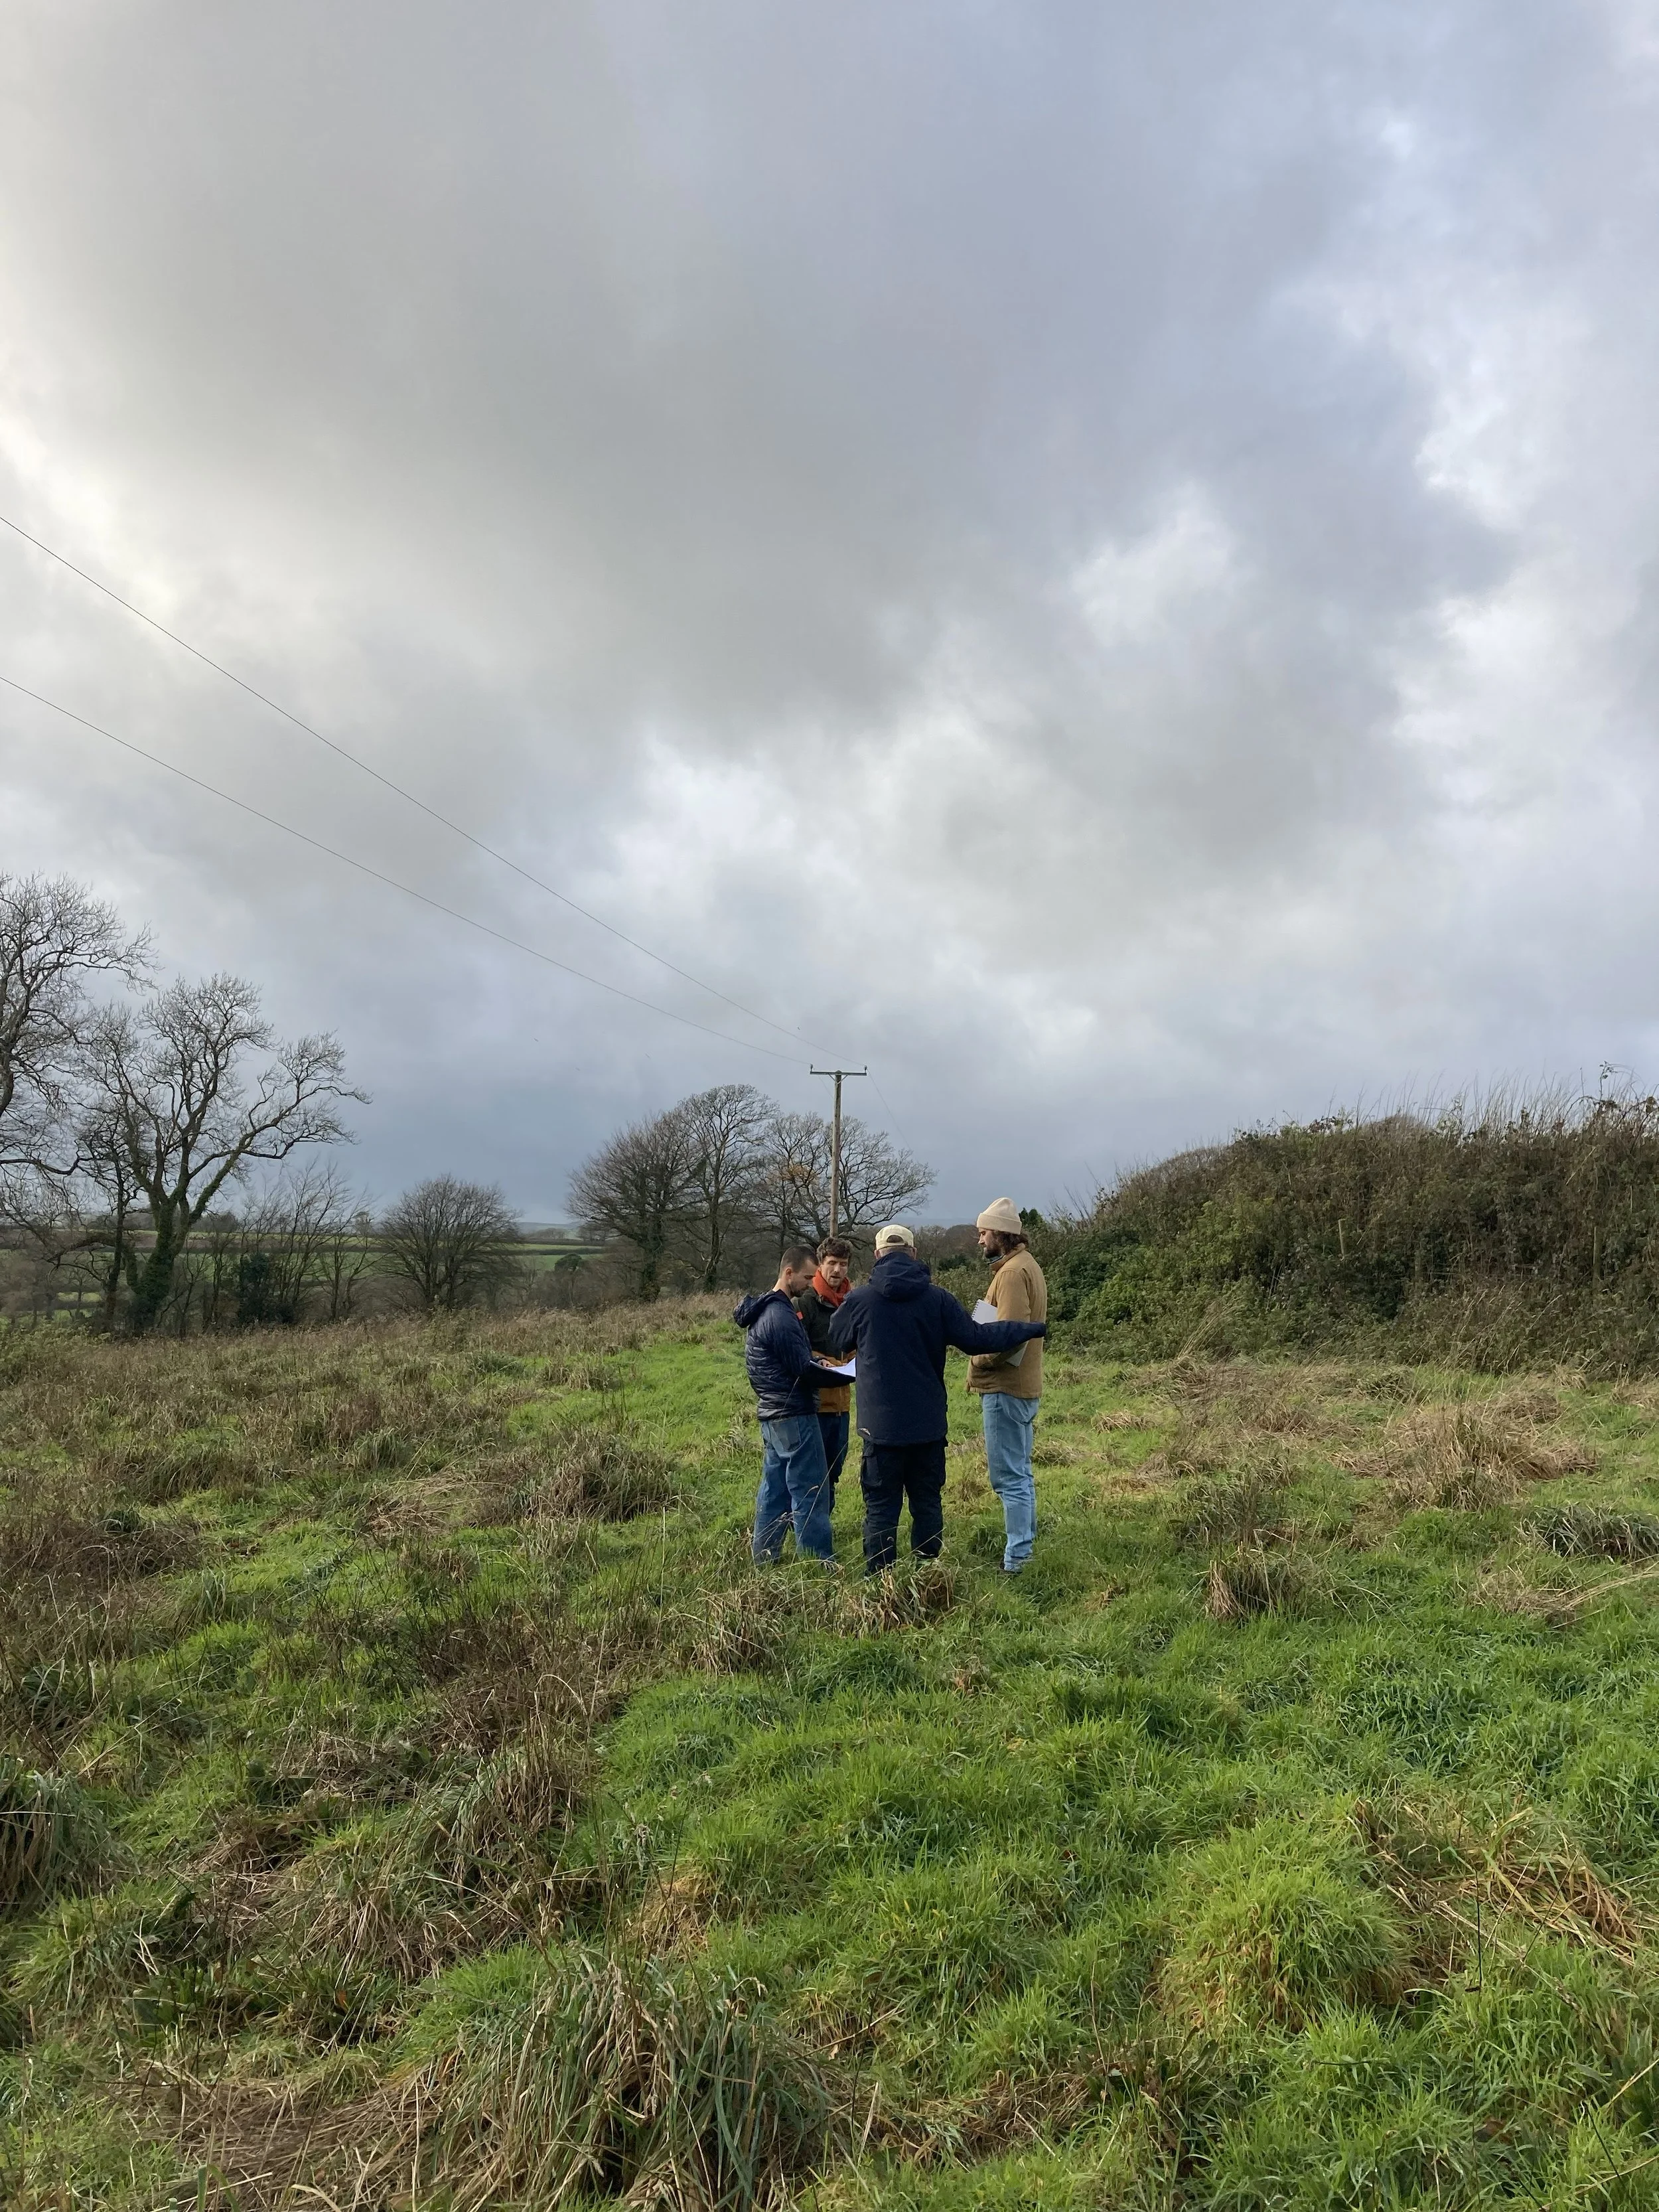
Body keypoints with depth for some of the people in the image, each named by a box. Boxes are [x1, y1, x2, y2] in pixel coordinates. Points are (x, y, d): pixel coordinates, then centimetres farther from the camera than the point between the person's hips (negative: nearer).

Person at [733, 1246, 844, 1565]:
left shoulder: (765, 1309, 14)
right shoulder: (780, 1316, -19)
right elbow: (803, 1371, -18)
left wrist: (818, 1364, 7)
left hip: (772, 1415, 10)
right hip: (794, 1416, -10)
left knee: (774, 1489, 15)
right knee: (811, 1493, -4)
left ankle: (764, 1559, 21)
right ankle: (820, 1563, -1)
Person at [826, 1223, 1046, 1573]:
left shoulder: (858, 1299, -6)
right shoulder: (937, 1298, -5)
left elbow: (834, 1341, 11)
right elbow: (975, 1338, -4)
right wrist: (1032, 1328, 7)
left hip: (881, 1424, -1)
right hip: (928, 1424, 2)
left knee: (881, 1506, 5)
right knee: (927, 1502, 14)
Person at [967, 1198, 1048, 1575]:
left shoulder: (1013, 1271, -17)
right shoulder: (1026, 1265, 15)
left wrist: (978, 1362, -12)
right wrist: (985, 1355, 9)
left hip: (1005, 1389, -11)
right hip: (1022, 1387, 11)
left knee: (1010, 1477, -5)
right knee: (1019, 1473, 19)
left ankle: (1016, 1561, -1)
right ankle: (1024, 1542, 30)